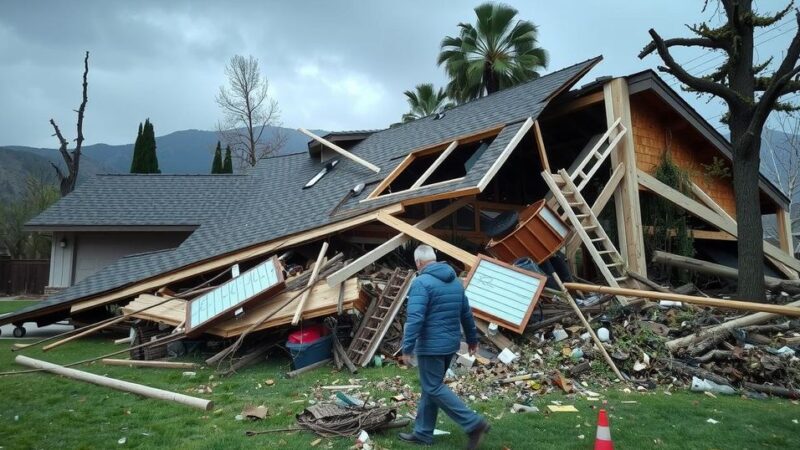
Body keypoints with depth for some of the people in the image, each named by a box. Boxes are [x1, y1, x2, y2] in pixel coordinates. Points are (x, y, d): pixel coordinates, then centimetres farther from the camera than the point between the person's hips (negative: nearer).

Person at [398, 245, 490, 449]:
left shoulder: (421, 282, -16)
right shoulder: (455, 281, 10)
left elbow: (415, 318, -23)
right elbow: (466, 313, 17)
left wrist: (407, 347, -19)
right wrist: (472, 338, 26)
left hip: (431, 345, -9)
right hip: (450, 343, 9)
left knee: (433, 389, 1)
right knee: (430, 387, 16)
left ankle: (473, 423, -3)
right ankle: (422, 433, 23)